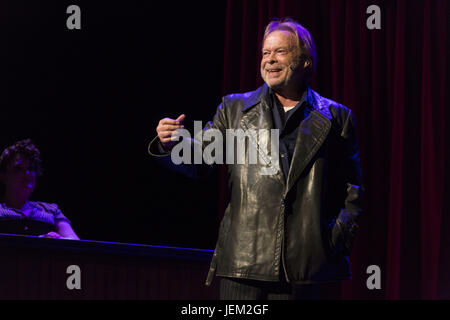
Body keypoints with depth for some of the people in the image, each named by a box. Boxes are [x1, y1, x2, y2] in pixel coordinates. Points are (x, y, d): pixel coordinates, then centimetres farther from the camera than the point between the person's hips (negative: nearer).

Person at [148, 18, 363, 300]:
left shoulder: (336, 118, 9)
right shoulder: (235, 108, 14)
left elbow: (352, 190, 9)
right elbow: (199, 158, 7)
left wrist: (338, 239, -2)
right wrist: (173, 143, -14)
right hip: (243, 259, 1)